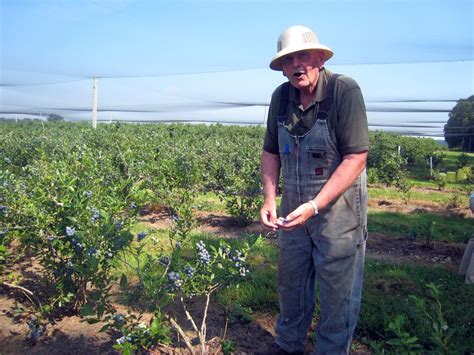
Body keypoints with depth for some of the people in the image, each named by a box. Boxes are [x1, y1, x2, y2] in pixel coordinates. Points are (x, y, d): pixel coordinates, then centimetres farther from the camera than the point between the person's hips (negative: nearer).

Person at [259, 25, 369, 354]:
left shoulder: (345, 90, -17)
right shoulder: (281, 96, 0)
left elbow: (356, 157, -21)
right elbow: (271, 152, 8)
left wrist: (314, 206, -26)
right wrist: (269, 200, -5)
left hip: (338, 208, -5)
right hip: (293, 208, 6)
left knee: (337, 291, 7)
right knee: (290, 281, 18)